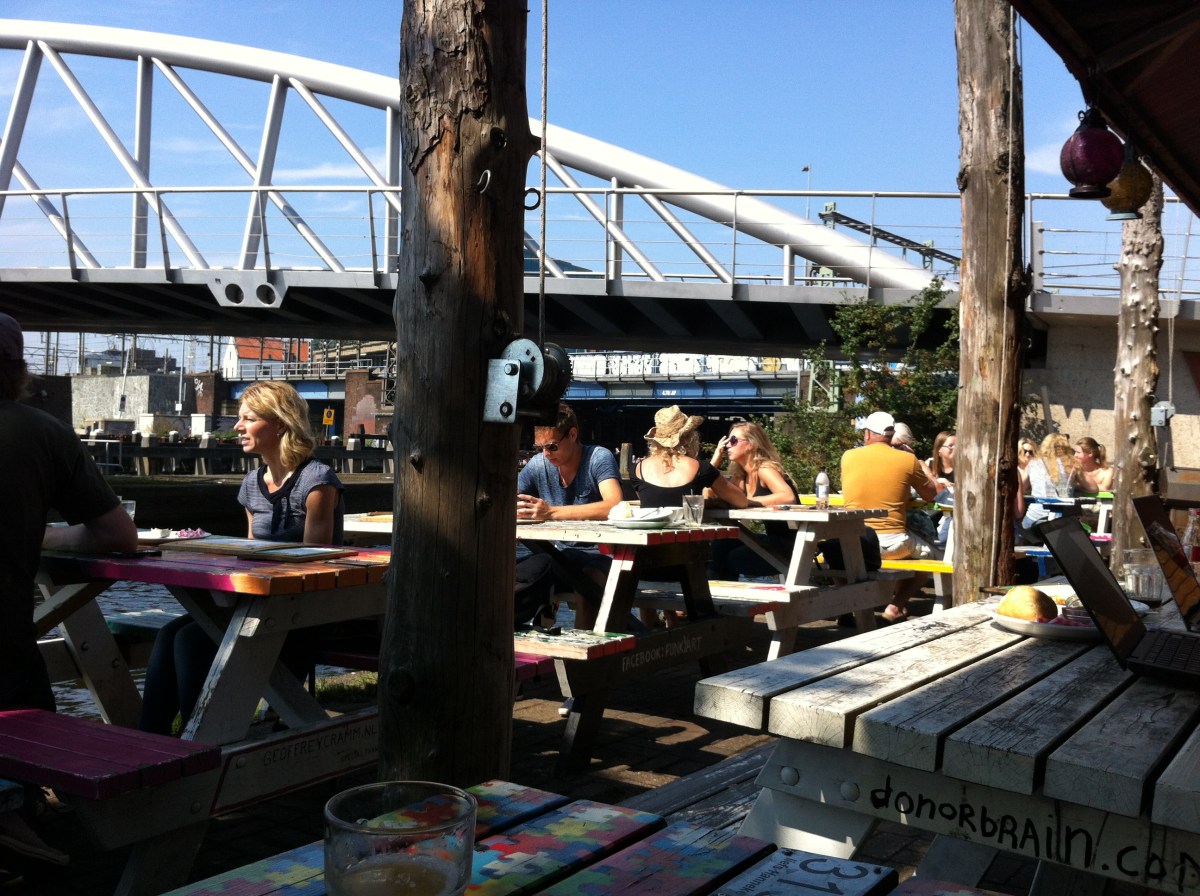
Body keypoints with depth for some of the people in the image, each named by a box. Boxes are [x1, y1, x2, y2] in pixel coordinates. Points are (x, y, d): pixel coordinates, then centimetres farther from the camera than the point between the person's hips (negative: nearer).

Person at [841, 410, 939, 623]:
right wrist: (922, 466, 30)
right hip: (892, 543, -2)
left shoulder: (848, 457, 3)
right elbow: (930, 495, 11)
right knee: (930, 556, 26)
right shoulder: (908, 460, -3)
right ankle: (896, 605, 7)